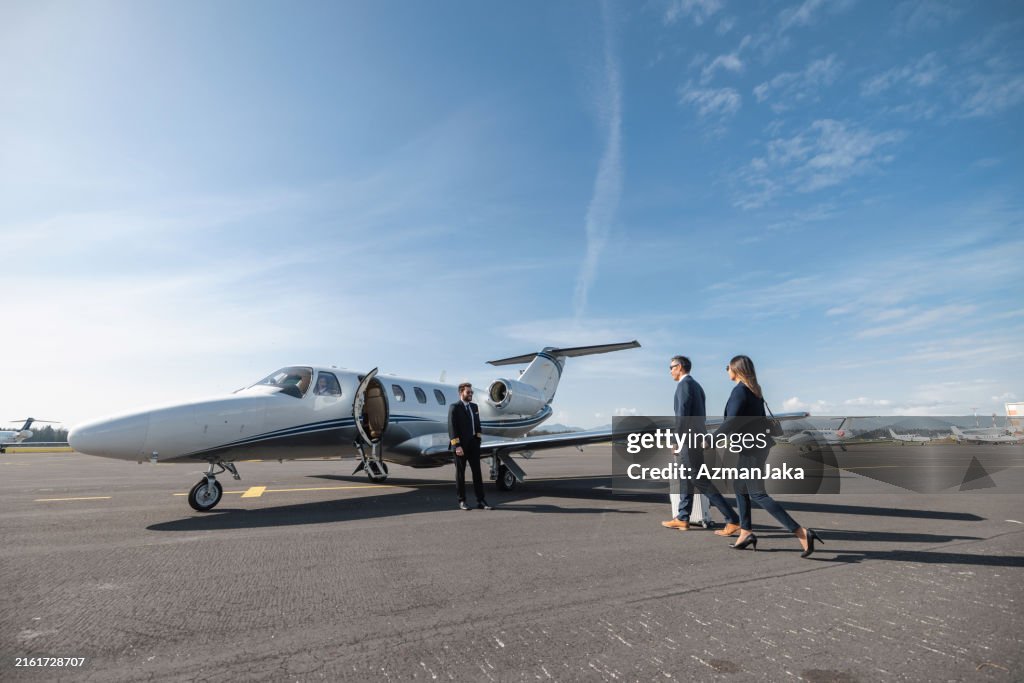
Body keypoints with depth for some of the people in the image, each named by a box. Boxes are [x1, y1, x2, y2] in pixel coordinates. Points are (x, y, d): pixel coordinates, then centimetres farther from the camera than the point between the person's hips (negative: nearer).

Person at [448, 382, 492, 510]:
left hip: (473, 444, 6)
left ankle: (481, 501, 11)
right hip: (461, 445, -6)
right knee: (460, 473, 5)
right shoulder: (454, 407, -7)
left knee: (477, 472, 6)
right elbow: (452, 428, -13)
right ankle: (462, 501, 15)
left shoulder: (474, 406, 14)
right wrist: (457, 446, -18)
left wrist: (478, 440, 7)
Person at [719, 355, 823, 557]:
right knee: (740, 487, 16)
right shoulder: (755, 390, 12)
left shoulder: (739, 390, -16)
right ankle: (746, 533, 20)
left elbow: (731, 422, -23)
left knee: (758, 494, -5)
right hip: (759, 444, 10)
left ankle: (802, 533, -8)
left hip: (751, 448, -10)